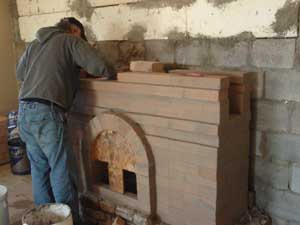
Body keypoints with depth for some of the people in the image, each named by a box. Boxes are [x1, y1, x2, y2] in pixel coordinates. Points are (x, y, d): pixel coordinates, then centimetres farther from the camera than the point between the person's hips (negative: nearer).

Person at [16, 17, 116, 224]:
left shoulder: (34, 44, 21)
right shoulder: (72, 41, 2)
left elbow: (20, 73, 25)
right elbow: (98, 66, -8)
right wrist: (111, 75, 11)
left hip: (24, 112, 7)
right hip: (46, 113, -7)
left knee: (40, 168, 16)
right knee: (61, 170, 1)